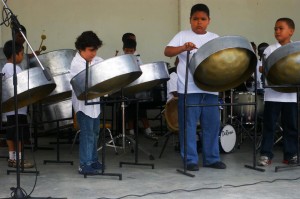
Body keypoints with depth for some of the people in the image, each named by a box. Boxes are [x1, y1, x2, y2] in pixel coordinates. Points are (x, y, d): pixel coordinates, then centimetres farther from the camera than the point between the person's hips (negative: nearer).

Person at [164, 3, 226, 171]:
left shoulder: (215, 38, 14)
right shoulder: (183, 36, 4)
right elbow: (167, 51, -8)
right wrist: (183, 47, -25)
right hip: (189, 88, -3)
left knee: (212, 123, 7)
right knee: (189, 124, -1)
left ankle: (212, 158, 18)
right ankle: (190, 160, 7)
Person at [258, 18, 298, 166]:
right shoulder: (270, 50, 3)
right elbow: (262, 69, -2)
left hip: (291, 95, 2)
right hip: (273, 94, -1)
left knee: (291, 125, 8)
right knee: (269, 125, 0)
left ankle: (291, 154, 17)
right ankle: (266, 154, 6)